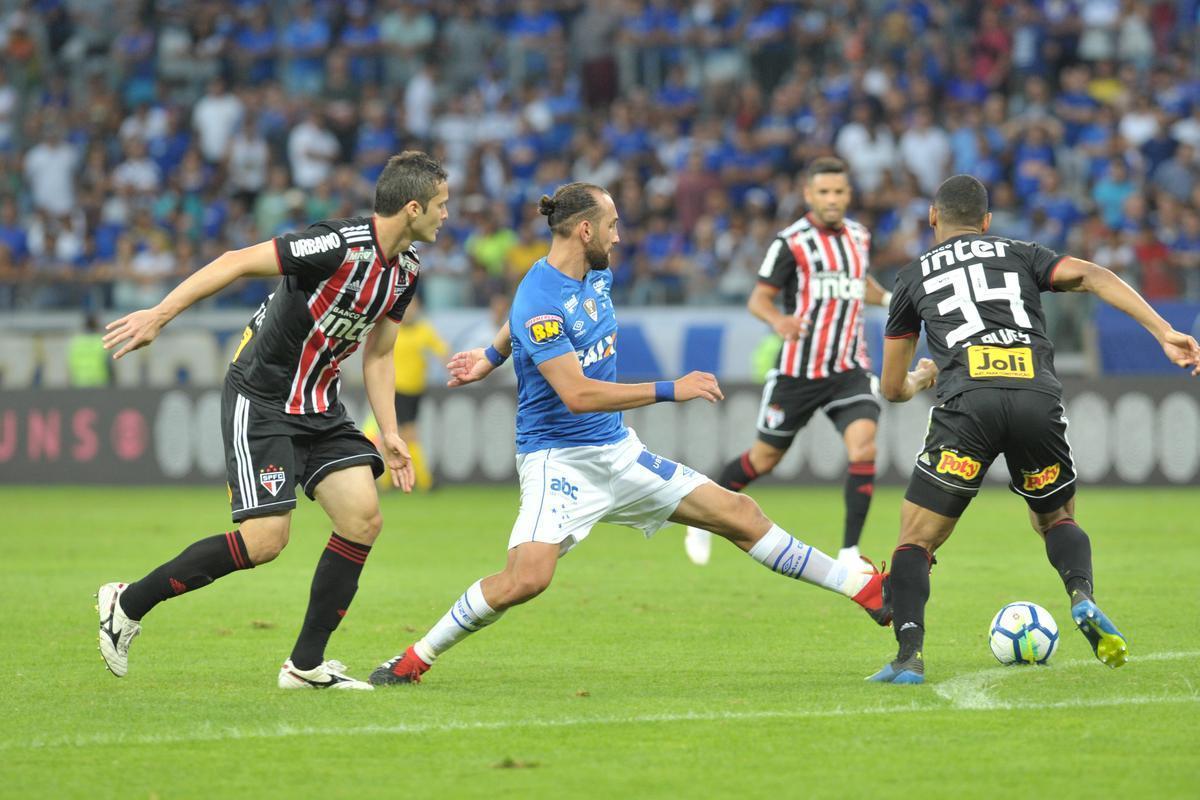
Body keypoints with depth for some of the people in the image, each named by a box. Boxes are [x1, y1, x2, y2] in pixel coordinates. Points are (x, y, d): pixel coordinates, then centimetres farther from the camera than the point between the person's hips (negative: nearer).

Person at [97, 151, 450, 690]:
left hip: (319, 406, 8)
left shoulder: (406, 269, 4)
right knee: (265, 539, -14)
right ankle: (129, 603, 3)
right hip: (261, 399, -8)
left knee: (363, 519, -6)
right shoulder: (340, 245, -24)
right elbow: (238, 262, -24)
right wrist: (160, 314, -28)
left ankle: (306, 665, 4)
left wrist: (389, 434, 10)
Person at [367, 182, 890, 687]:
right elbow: (577, 394, -28)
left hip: (618, 452, 8)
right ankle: (412, 661, -11)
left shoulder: (598, 276, 6)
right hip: (558, 458, -8)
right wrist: (670, 391, -26)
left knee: (739, 515, 4)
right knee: (527, 577, -28)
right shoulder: (538, 302, -21)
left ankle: (868, 592, 11)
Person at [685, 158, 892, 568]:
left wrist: (888, 297, 8)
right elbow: (758, 299, -8)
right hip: (798, 370, -3)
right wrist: (778, 320, -30)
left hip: (850, 369, 3)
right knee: (765, 458, 8)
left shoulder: (859, 236, 8)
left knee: (863, 446, -18)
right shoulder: (791, 241, -9)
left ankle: (849, 553, -12)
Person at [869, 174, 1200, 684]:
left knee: (915, 542, 6)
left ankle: (910, 654, -16)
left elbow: (893, 388, 32)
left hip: (967, 400, -2)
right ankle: (1083, 598, -3)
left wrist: (921, 378, 57)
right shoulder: (1021, 255, 28)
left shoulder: (914, 276, 27)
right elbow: (1087, 275, 7)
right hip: (1039, 397, 2)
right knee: (1056, 519, 26)